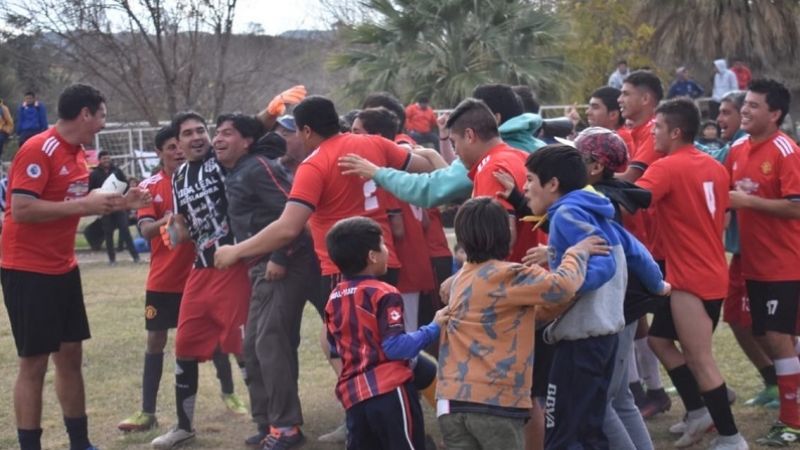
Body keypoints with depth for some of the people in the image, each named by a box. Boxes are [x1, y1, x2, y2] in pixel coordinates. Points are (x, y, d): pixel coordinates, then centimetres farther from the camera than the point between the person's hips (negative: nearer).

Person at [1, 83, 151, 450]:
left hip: (63, 269, 9)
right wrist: (82, 205, -23)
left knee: (70, 355, 13)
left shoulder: (77, 153, 9)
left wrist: (120, 202, 11)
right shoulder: (37, 150, -18)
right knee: (34, 362, -3)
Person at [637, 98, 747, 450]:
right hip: (711, 273, 9)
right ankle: (698, 411, 21)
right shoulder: (714, 167, 10)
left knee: (699, 360, 0)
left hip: (692, 278, -9)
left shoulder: (668, 167, -15)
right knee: (660, 338, 19)